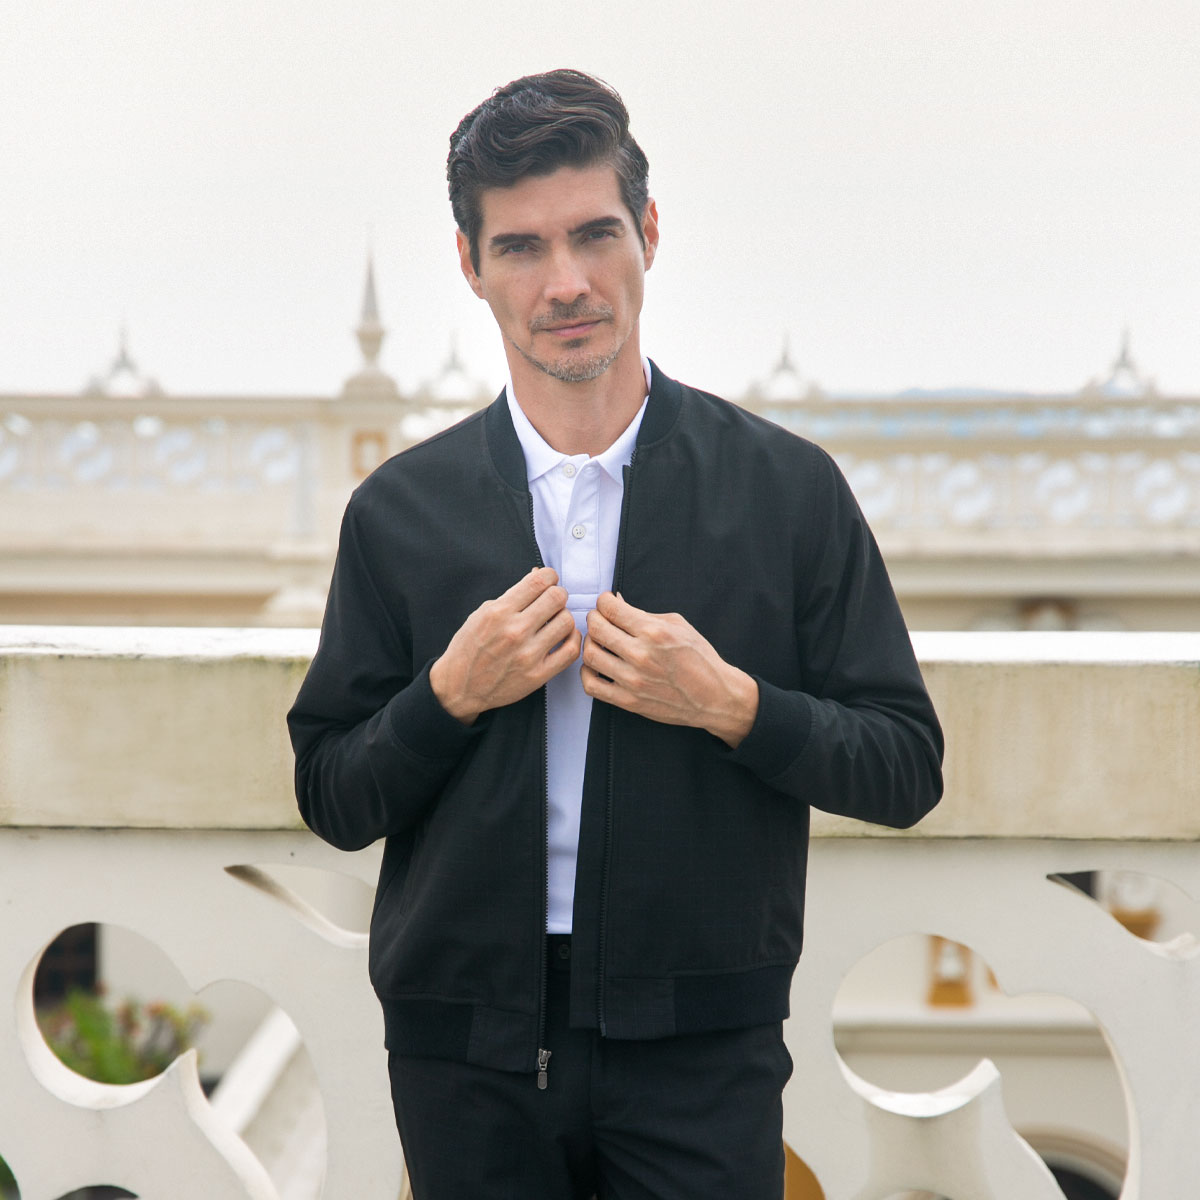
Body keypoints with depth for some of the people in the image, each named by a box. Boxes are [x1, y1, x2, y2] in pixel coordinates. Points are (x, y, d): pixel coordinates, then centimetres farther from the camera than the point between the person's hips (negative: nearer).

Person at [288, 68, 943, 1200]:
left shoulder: (789, 489, -1)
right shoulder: (399, 510, 3)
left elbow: (905, 768, 1)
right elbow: (331, 800, 6)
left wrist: (729, 705, -15)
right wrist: (451, 696, -11)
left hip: (699, 1050, -1)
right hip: (466, 1051, 2)